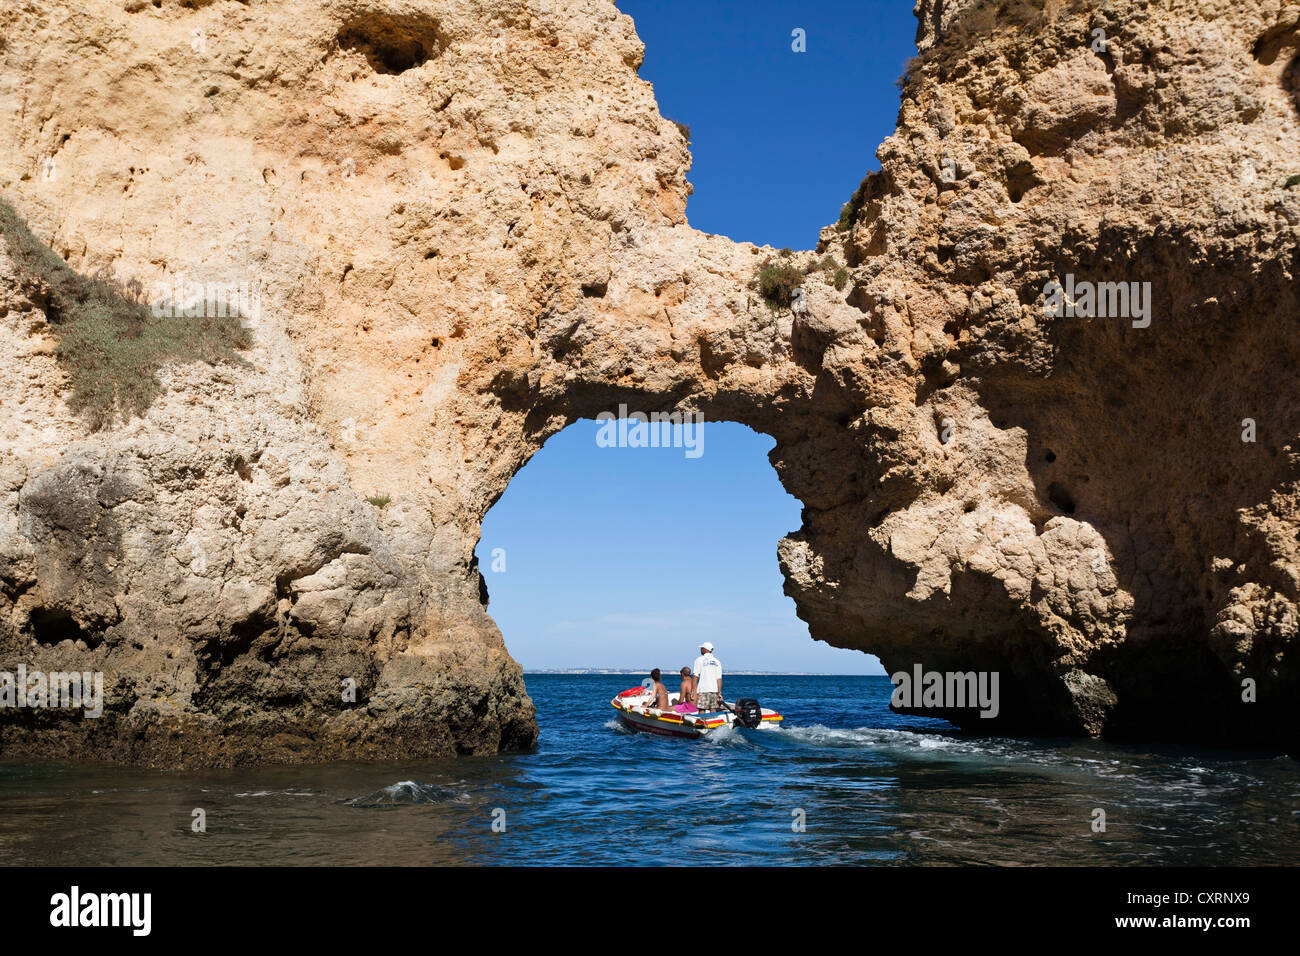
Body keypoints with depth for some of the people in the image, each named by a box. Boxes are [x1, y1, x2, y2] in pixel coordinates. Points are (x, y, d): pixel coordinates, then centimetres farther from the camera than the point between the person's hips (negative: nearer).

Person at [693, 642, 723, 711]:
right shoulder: (717, 662, 9)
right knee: (713, 711, 6)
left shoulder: (699, 660, -1)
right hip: (715, 690, 4)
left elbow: (695, 677, -6)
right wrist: (719, 693, 4)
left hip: (703, 690, -4)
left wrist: (693, 691, -5)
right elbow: (719, 679, 4)